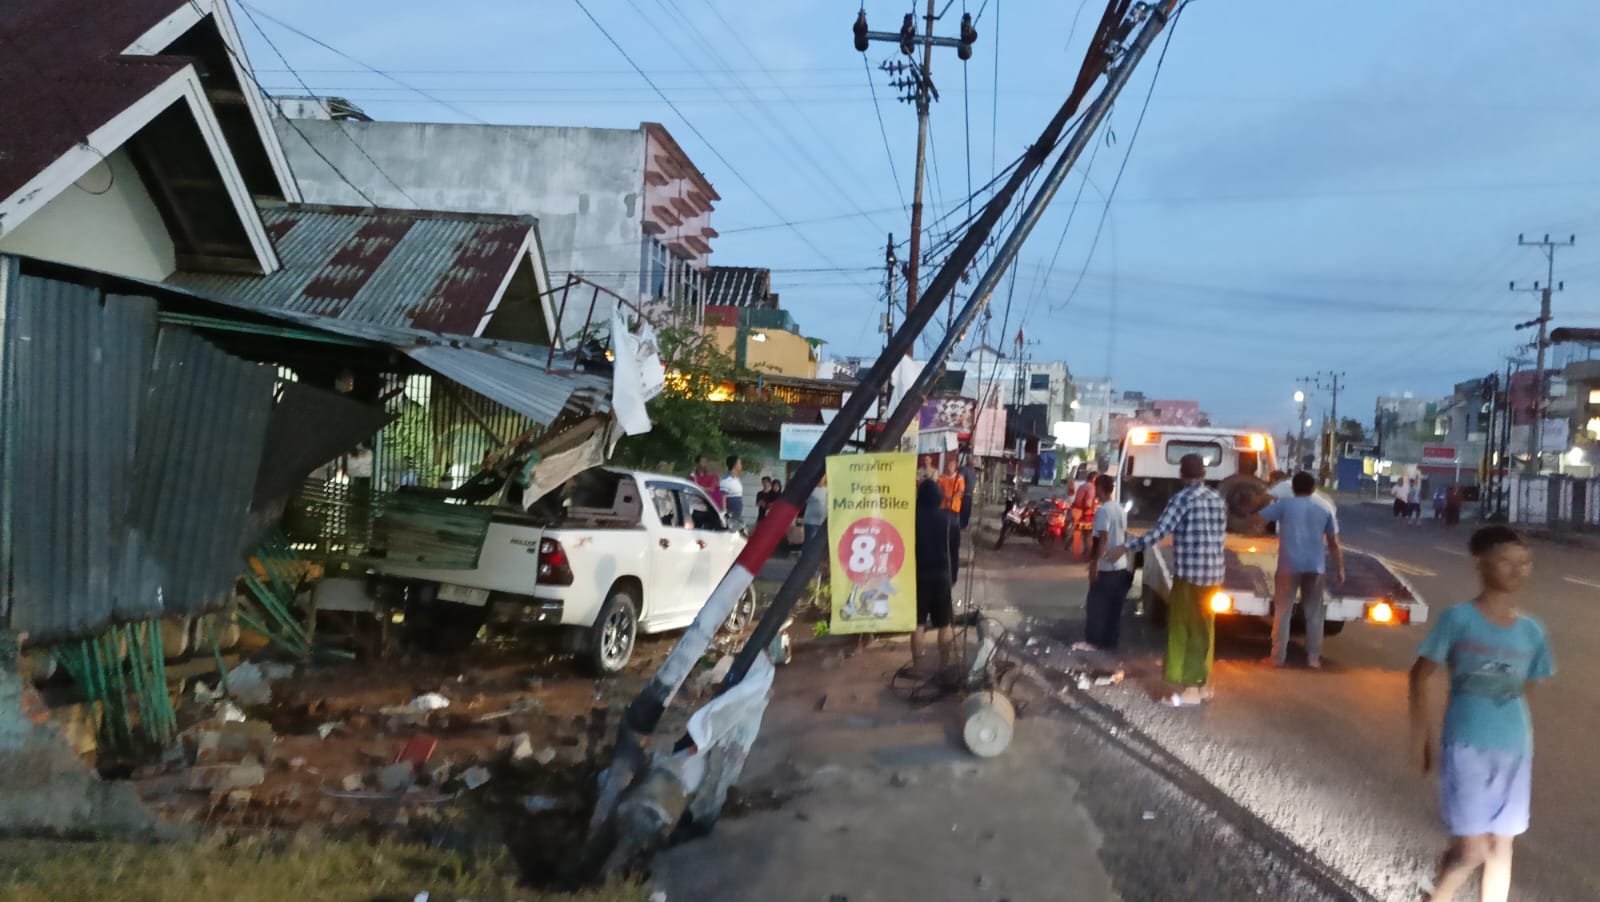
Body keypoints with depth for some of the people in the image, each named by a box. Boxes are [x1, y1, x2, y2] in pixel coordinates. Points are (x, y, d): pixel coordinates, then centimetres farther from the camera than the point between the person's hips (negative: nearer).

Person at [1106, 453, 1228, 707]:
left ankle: (1189, 689, -1)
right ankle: (1203, 685, 23)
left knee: (1183, 629, 0)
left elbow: (1159, 532, -18)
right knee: (1203, 629, 16)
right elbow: (1221, 538, 17)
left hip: (1189, 574, -7)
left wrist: (1126, 547, -14)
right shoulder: (1219, 500, 10)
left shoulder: (1183, 498, -11)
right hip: (1213, 574, 7)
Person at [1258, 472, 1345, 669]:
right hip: (1315, 567, 2)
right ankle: (1313, 658, 11)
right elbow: (1334, 545, 9)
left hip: (1289, 565, -2)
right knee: (1313, 613, 11)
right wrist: (1339, 569, 15)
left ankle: (1278, 657, 4)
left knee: (1282, 612, 4)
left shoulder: (1284, 505, 1)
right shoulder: (1324, 511, 9)